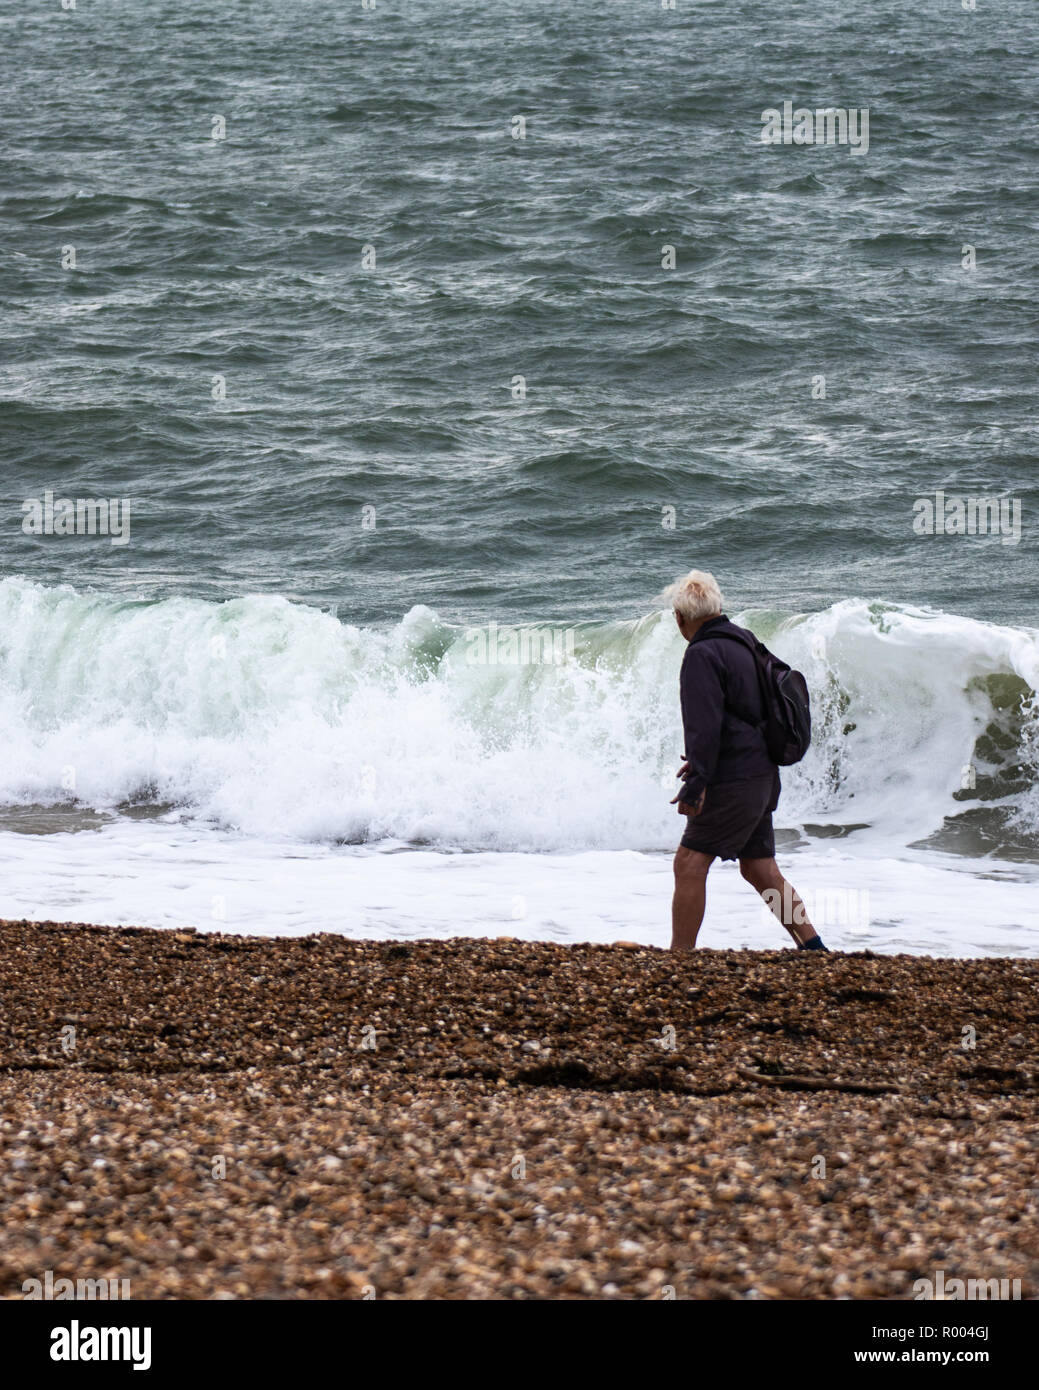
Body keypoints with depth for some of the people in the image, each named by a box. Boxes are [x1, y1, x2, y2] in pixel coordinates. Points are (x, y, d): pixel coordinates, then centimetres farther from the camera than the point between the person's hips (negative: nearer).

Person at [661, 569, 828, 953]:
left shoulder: (702, 654, -14)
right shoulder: (744, 642, 15)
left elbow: (705, 724, -22)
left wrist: (696, 783, -22)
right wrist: (701, 762, 29)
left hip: (734, 779, -9)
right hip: (763, 775, 9)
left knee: (690, 863, -6)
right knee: (759, 869, 15)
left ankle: (679, 957, -8)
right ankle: (813, 948, 15)